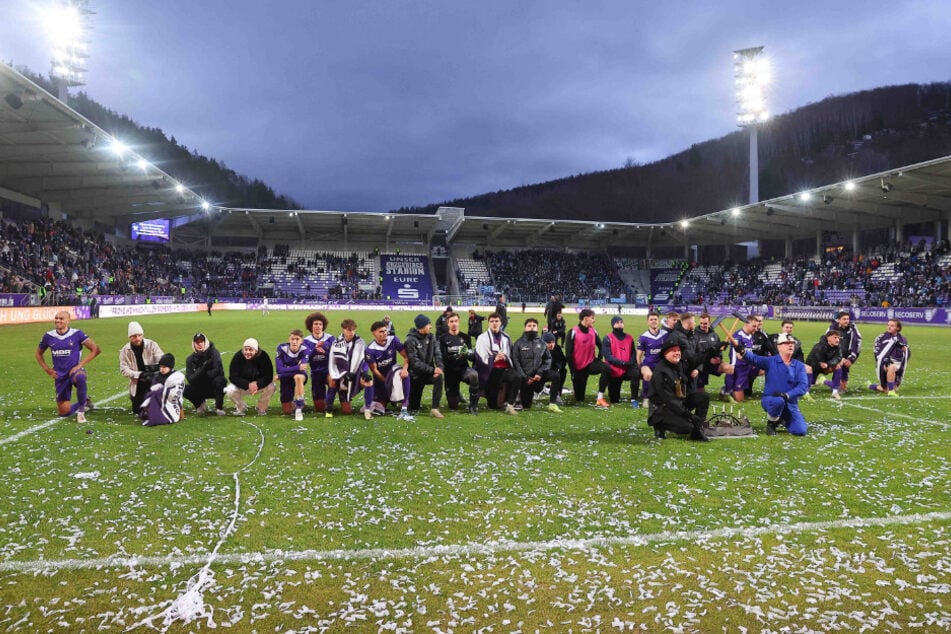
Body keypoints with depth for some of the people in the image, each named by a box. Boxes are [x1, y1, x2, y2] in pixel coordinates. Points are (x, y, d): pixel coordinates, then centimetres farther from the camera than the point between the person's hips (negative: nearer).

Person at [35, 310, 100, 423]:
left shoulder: (76, 334, -9)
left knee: (80, 378, -43)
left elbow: (96, 349, -10)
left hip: (75, 370, -4)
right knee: (64, 411, 1)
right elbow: (39, 353, 18)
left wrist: (80, 365, -16)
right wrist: (47, 369, 4)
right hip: (60, 376, 4)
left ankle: (81, 410, -23)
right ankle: (84, 402, 32)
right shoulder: (48, 336, 1)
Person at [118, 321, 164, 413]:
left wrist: (155, 367, -35)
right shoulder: (125, 351, -3)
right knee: (137, 410, 8)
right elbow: (124, 370, -8)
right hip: (137, 385, 2)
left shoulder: (151, 345, -8)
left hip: (153, 382, -2)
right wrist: (140, 375, -22)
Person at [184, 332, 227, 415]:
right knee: (184, 389, -23)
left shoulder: (213, 352, -10)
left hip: (214, 388, -3)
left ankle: (219, 407, -16)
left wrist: (203, 375, -18)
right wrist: (203, 368, -28)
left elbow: (218, 370, -24)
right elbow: (190, 379, -13)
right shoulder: (190, 359, -1)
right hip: (200, 389, 3)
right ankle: (199, 404, 8)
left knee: (219, 380, -36)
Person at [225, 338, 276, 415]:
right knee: (230, 391, -27)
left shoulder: (263, 356, -20)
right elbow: (233, 377, -19)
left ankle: (261, 409, -1)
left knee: (271, 387, -29)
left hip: (260, 385, 0)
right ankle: (241, 407, 5)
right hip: (242, 387, 0)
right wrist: (248, 385, -34)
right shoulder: (238, 357, -18)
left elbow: (268, 376, -21)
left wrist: (257, 384, -39)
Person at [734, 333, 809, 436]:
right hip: (770, 400, -3)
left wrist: (787, 395, -27)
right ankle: (771, 423, -6)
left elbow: (803, 386, -10)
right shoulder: (770, 362, -4)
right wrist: (742, 351, -46)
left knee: (801, 431, -14)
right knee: (779, 401, -38)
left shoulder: (799, 366, 3)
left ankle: (782, 419, 21)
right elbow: (754, 359, -23)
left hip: (790, 404, 3)